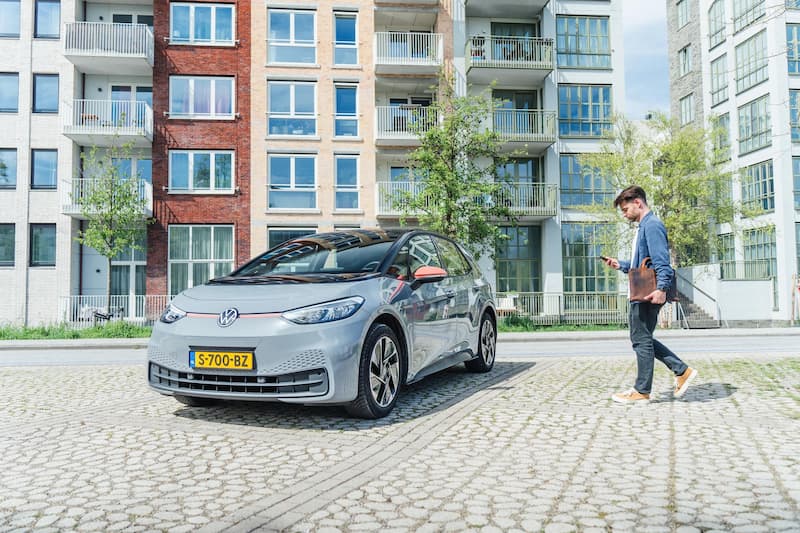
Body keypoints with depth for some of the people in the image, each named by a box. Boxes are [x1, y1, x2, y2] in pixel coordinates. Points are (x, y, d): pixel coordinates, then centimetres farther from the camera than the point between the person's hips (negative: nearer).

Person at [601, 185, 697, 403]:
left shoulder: (652, 225, -12)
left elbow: (661, 261, -22)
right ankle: (682, 371, 19)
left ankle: (642, 391, 8)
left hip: (648, 294, -10)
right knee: (642, 339, 15)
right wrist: (621, 265, 17)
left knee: (641, 340, -2)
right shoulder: (643, 227, 20)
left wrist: (661, 288, -30)